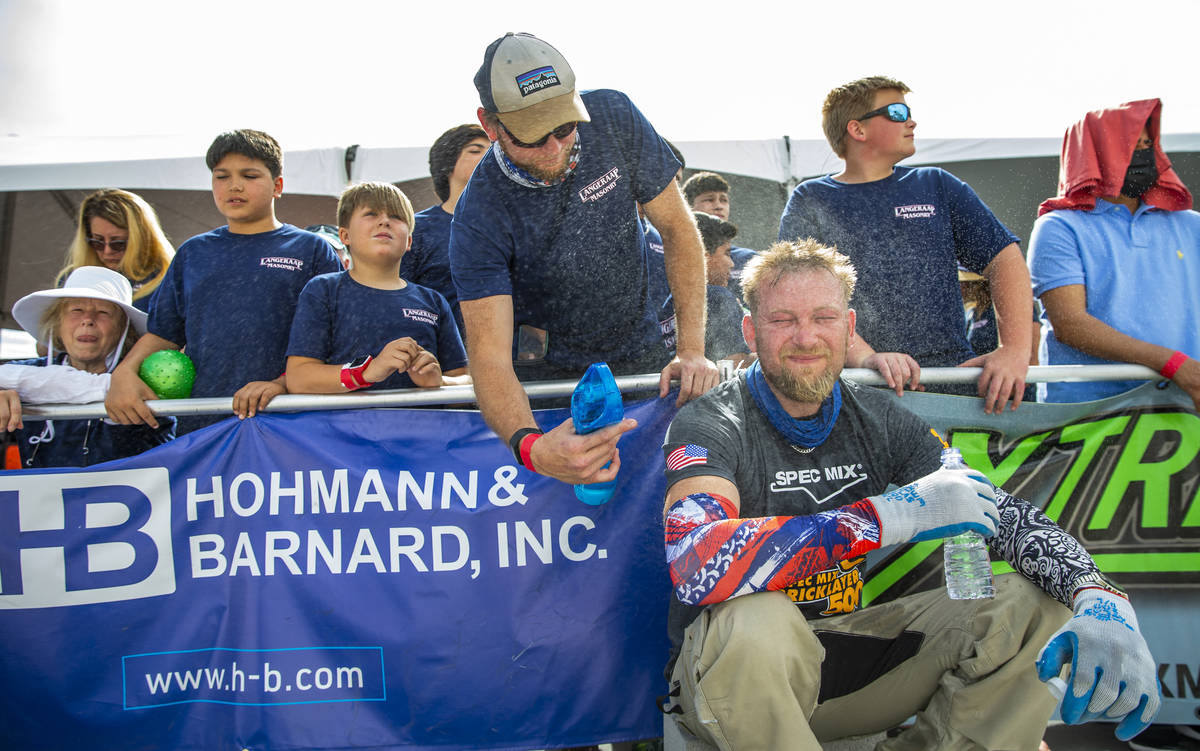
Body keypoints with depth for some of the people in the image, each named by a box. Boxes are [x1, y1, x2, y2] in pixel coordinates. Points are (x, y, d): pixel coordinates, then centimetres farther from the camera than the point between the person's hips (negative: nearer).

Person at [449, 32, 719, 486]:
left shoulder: (613, 118, -17)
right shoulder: (479, 220, -24)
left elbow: (677, 228, -6)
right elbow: (489, 358, -29)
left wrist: (692, 349, -15)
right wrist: (530, 447, -51)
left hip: (642, 356, 3)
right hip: (547, 373, -2)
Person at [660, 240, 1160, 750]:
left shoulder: (877, 418, 3)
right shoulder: (709, 426, -14)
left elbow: (1002, 511, -1)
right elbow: (697, 566, -34)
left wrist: (1100, 598, -23)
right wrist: (894, 513, -34)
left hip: (842, 649, 5)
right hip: (731, 672, -5)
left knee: (1037, 606, -7)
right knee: (755, 621, -39)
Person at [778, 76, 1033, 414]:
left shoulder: (936, 186, 18)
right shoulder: (811, 201, 10)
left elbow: (1004, 258, 11)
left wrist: (1015, 348, -7)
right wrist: (865, 357, -22)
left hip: (955, 375, 3)